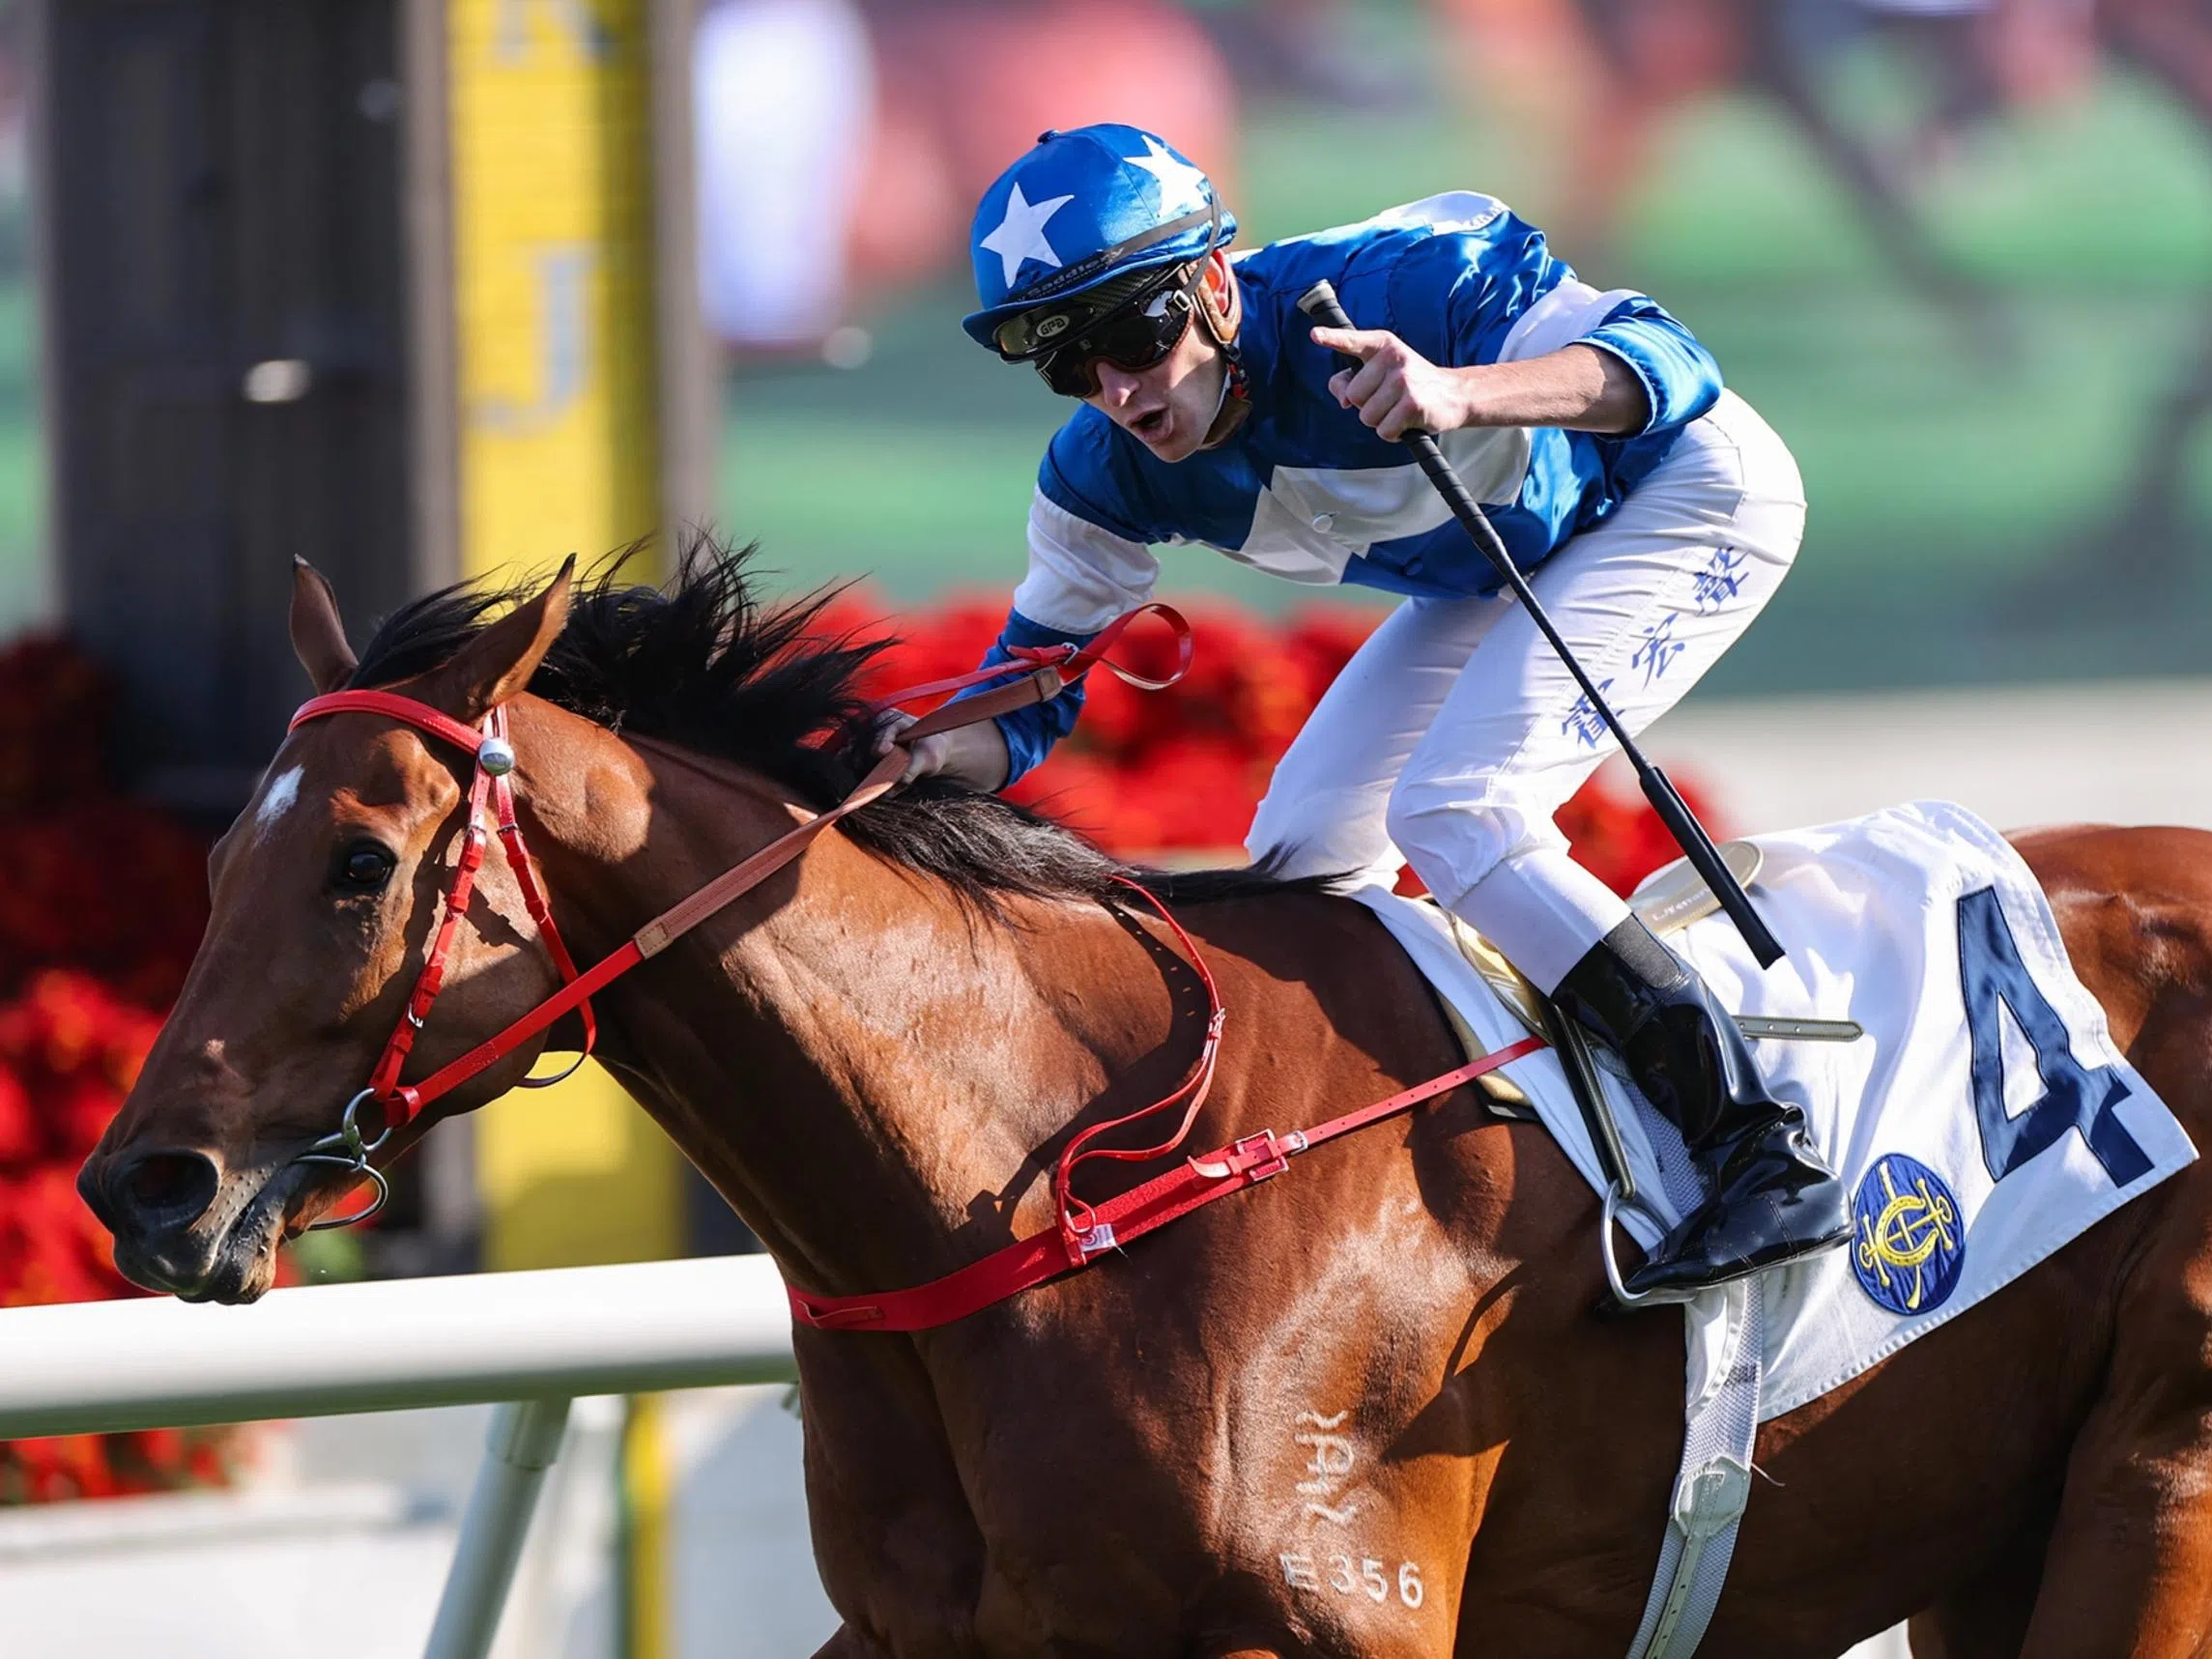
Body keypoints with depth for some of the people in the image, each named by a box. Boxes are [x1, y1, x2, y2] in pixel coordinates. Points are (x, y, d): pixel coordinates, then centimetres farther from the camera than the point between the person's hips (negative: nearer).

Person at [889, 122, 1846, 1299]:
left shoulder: (1392, 287, -36)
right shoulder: (1104, 480, -16)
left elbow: (1668, 362, -41)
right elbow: (1035, 678, -5)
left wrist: (1460, 395, -60)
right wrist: (945, 752, -29)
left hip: (1696, 494, -8)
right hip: (1511, 558, 8)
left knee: (1450, 812, -24)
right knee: (1302, 859, 3)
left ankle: (1768, 1161, -26)